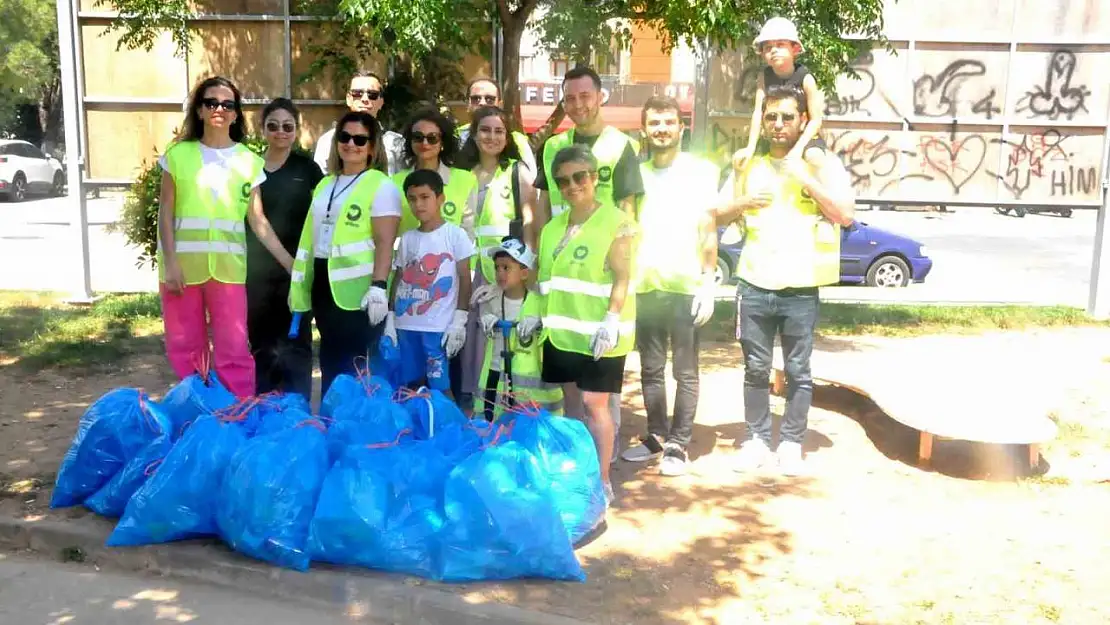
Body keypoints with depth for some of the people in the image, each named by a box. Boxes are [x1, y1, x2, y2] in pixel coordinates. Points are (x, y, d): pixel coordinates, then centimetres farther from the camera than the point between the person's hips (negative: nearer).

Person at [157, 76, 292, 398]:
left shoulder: (248, 161, 7)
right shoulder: (178, 154, 5)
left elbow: (258, 221, 5)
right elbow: (166, 214, 3)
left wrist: (292, 264, -3)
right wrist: (170, 263, -8)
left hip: (227, 266, 0)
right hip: (182, 265, 0)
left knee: (234, 350, -3)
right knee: (184, 349, 8)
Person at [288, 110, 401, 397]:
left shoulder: (381, 186, -5)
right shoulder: (325, 184, 17)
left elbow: (385, 242, -14)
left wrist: (379, 286, -25)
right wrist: (300, 285, 19)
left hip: (358, 288, -7)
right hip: (324, 283, 7)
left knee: (356, 369, -3)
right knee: (330, 364, 14)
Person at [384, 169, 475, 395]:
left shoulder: (455, 234, -2)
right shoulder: (407, 238, 11)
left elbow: (465, 279, -4)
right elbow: (398, 279, 15)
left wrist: (459, 321, -10)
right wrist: (390, 319, 9)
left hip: (439, 326, -5)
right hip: (406, 325, 5)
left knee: (441, 387, -3)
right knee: (413, 387, 10)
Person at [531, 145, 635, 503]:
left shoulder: (615, 222, -8)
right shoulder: (553, 227, 13)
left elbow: (622, 277, -13)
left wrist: (611, 321, -21)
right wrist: (540, 317, 11)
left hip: (599, 332, -7)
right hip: (562, 330, 7)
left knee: (593, 403, -5)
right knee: (571, 400, 13)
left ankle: (602, 481, 4)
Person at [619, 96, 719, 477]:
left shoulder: (700, 171, 2)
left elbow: (709, 232, -1)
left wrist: (708, 284, -8)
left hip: (686, 286, -4)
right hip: (645, 286, 4)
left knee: (685, 371, 1)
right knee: (651, 369, 10)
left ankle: (678, 445, 6)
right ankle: (656, 436, 20)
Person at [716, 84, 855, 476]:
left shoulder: (823, 163, 0)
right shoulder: (749, 164, 11)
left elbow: (845, 215, -11)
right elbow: (719, 216, 16)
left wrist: (805, 178, -17)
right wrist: (743, 202, -4)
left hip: (801, 289, -3)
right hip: (755, 286, 3)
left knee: (798, 371, 4)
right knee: (756, 369, 9)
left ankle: (791, 444, 15)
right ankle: (757, 440, 19)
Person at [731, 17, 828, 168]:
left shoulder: (805, 78, -18)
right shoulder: (764, 77, -8)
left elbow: (816, 119, -18)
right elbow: (758, 113, -13)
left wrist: (798, 148, -29)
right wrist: (750, 148, -22)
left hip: (804, 134, -4)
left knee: (814, 156, -33)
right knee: (740, 158, -4)